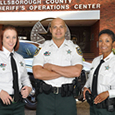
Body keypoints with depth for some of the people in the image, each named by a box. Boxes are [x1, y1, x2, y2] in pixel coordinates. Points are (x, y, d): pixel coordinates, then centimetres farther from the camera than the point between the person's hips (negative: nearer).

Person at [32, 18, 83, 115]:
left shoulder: (74, 48, 4)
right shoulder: (42, 48, 4)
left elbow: (77, 72, -12)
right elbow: (37, 74, -9)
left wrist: (52, 67, -10)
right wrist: (65, 72, -10)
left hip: (67, 97, 0)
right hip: (46, 95, 0)